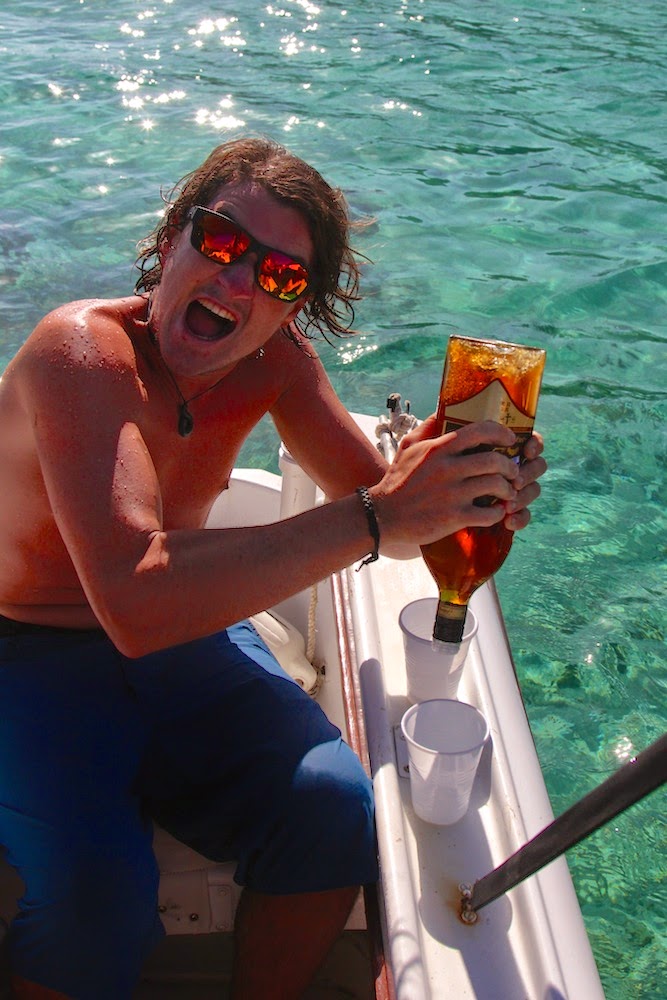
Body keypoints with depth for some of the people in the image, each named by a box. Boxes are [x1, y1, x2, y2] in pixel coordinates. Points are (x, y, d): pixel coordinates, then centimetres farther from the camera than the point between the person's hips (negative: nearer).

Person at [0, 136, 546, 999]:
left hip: (184, 636, 5)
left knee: (333, 814, -15)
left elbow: (374, 492, -1)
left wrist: (473, 486, -24)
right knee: (98, 890, -27)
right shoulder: (82, 352, -26)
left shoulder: (275, 356, -7)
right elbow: (136, 601, -40)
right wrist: (373, 518, -43)